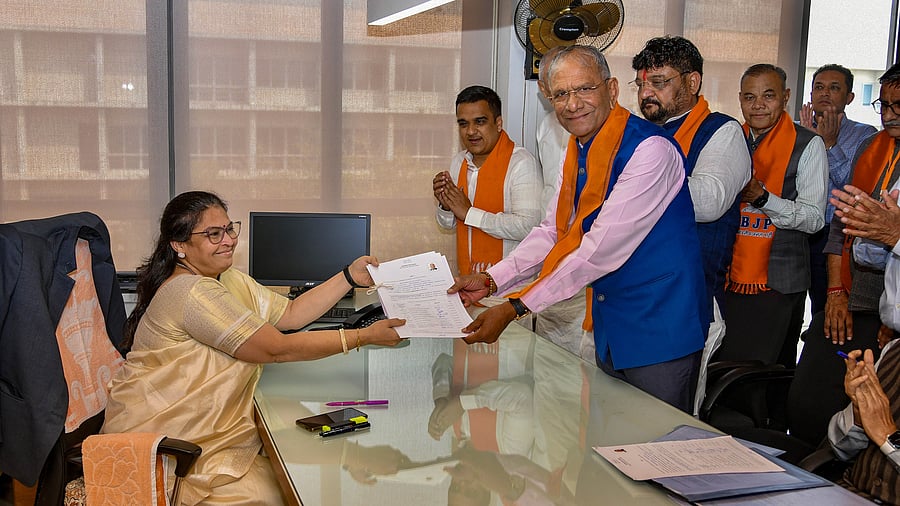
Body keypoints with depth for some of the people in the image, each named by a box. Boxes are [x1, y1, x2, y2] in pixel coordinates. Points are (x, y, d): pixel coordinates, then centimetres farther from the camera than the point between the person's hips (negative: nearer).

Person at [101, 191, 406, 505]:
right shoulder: (192, 293, -22)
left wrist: (350, 277, 2)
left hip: (210, 429, 9)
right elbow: (277, 349, -23)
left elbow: (290, 314, 10)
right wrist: (364, 337, -20)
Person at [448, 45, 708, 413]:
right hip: (610, 327, 8)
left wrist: (516, 307, -26)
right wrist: (492, 280, -4)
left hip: (659, 332, -8)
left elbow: (603, 248, -27)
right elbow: (553, 231, 10)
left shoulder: (650, 150, -22)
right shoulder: (577, 151, 6)